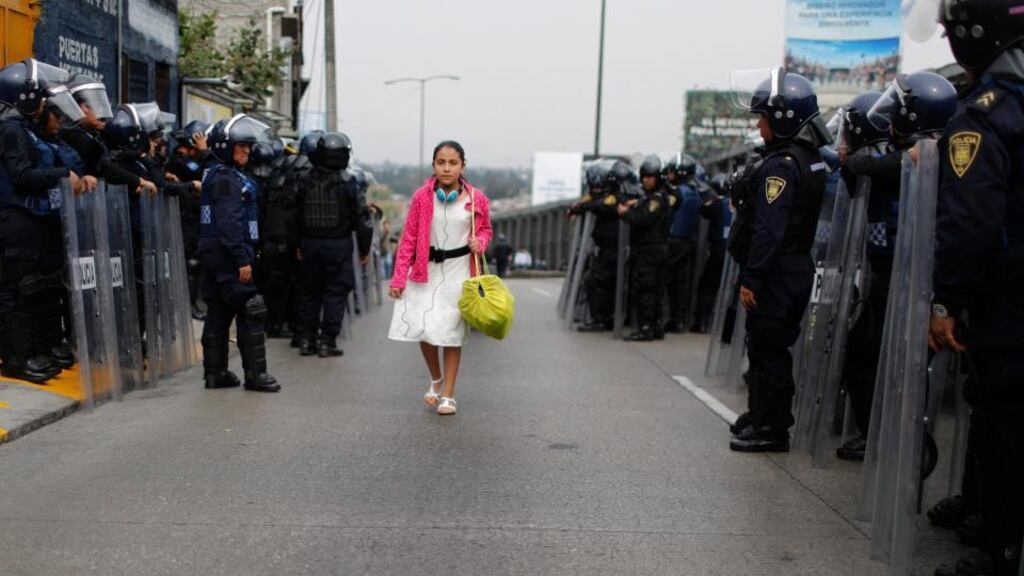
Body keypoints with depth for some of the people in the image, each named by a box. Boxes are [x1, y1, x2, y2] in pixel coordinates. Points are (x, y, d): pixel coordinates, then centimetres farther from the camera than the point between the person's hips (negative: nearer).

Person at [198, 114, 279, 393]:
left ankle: (215, 373, 18)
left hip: (214, 255, 11)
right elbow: (229, 221, -20)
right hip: (227, 255, -11)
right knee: (250, 311, -7)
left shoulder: (225, 176, 20)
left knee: (219, 312, 12)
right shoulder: (226, 178, -12)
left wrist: (245, 255, 19)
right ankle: (255, 374, -4)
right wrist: (242, 259, -22)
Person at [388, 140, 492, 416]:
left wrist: (479, 243, -12)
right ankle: (436, 380, 28)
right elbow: (408, 238, -2)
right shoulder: (422, 197, -6)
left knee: (452, 332, 3)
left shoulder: (476, 199, -5)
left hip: (459, 270, -1)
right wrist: (398, 278, -5)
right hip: (427, 269, 1)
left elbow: (485, 229, 12)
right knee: (422, 329, 0)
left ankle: (448, 395, 14)